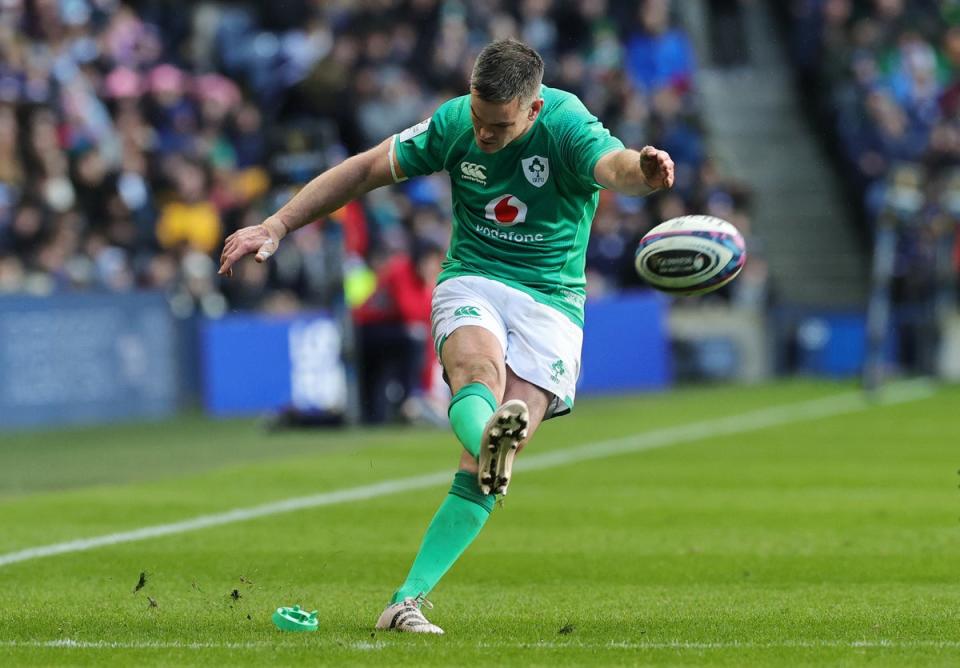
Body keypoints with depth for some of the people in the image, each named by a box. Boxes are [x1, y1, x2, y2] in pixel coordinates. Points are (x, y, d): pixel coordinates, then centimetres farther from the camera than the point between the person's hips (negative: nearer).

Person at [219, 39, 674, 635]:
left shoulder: (568, 127, -15)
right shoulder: (454, 123, -5)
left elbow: (615, 166, -37)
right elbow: (365, 170, 5)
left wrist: (643, 172, -63)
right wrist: (277, 227, 1)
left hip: (552, 302, -2)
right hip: (472, 282, 2)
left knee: (487, 471, -16)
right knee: (481, 368, -36)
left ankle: (406, 601, -17)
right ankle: (489, 440, -70)